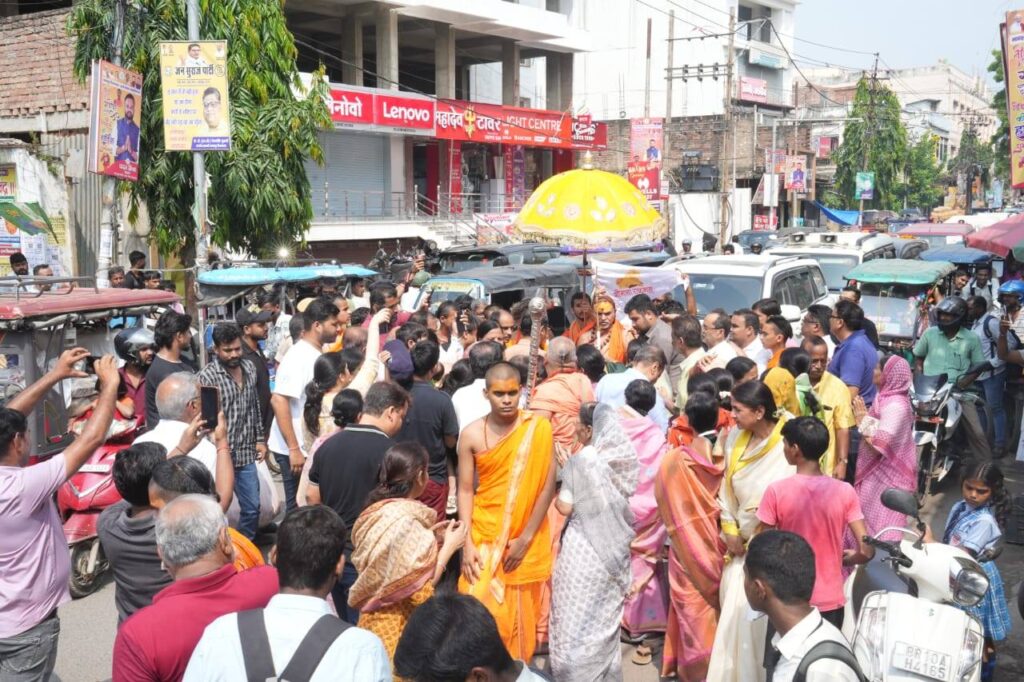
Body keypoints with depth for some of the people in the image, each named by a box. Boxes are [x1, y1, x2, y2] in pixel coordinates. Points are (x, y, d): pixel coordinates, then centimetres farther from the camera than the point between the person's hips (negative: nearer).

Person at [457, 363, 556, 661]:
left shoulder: (539, 428, -9)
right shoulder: (472, 435, -6)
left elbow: (547, 485, -8)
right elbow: (465, 490, -3)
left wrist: (526, 538, -11)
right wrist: (467, 544, -10)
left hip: (526, 538, 0)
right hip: (484, 534, 0)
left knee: (521, 612, 10)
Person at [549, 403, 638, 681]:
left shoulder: (582, 460, -17)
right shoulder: (624, 457, -1)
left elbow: (566, 507, -15)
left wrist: (555, 495, 6)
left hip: (585, 549, -6)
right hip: (615, 547, 6)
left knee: (577, 619, 6)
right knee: (605, 616, 19)